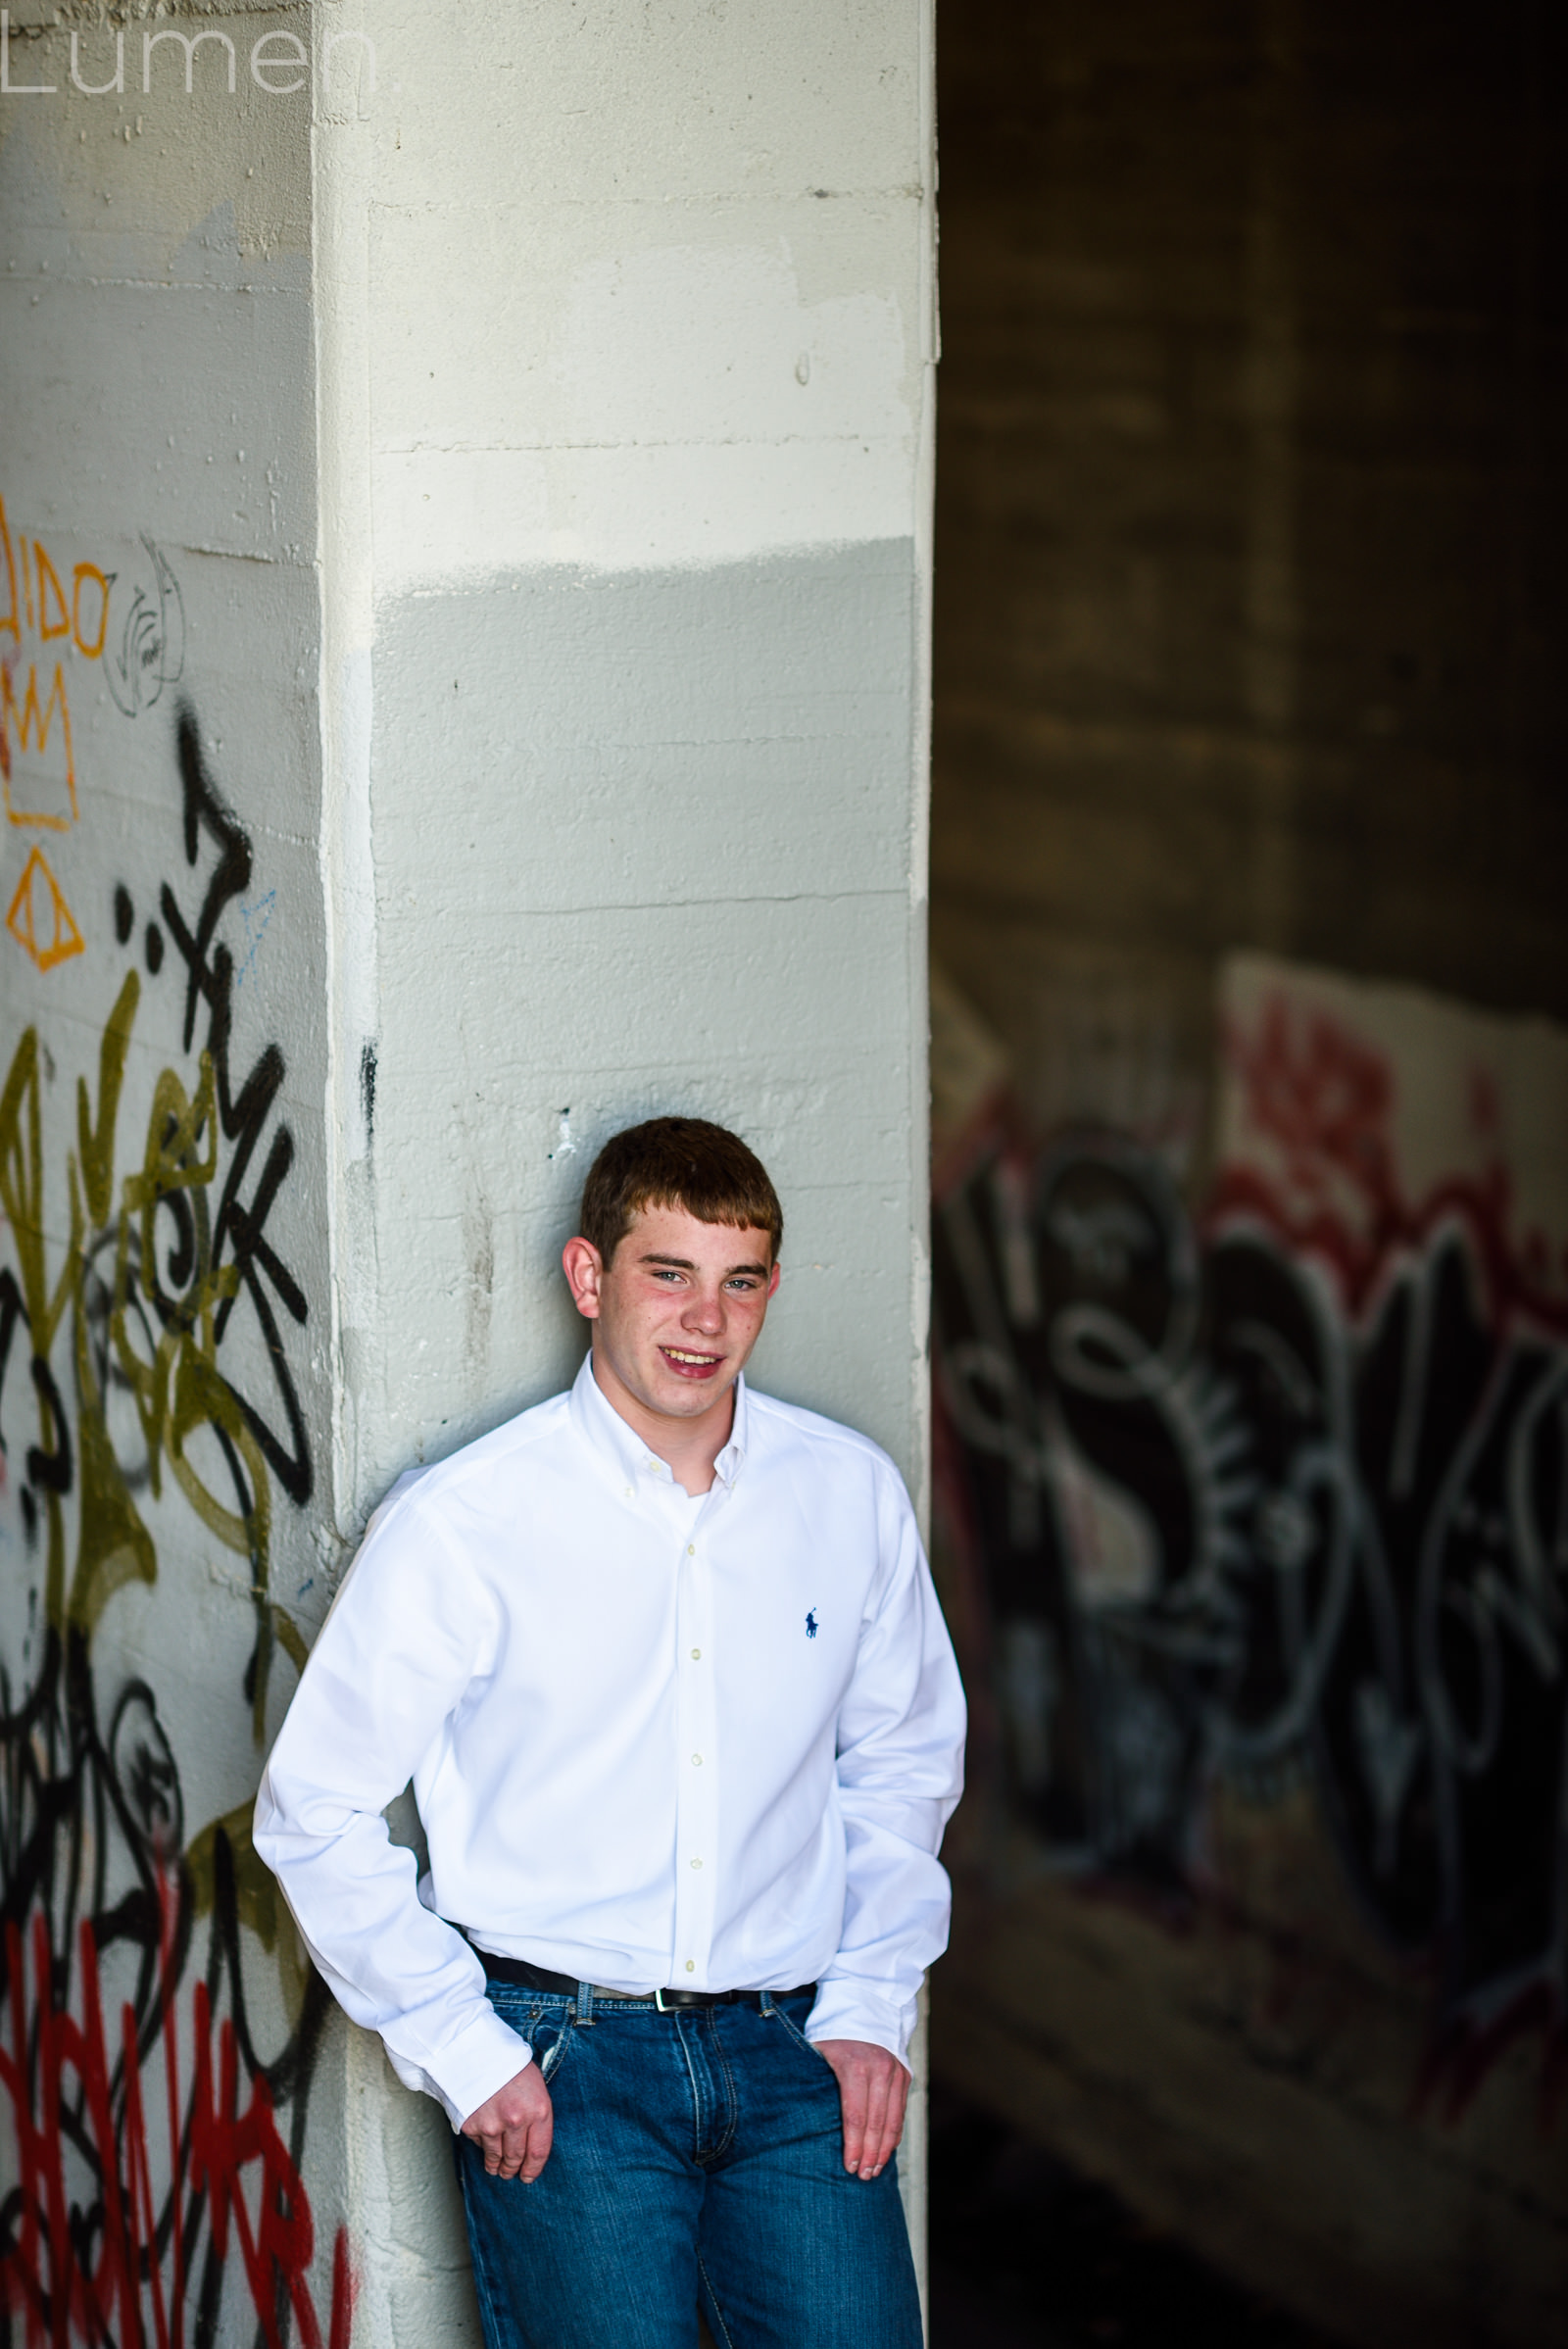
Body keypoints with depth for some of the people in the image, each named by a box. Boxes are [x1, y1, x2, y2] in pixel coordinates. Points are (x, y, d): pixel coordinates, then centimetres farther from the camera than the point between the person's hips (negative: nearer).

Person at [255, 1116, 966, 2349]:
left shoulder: (851, 1493, 3)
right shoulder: (463, 1523, -8)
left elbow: (902, 1762, 17)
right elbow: (316, 1809, -3)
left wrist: (870, 2004, 7)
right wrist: (462, 2049, -6)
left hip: (788, 2043, 3)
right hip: (560, 2059, -3)